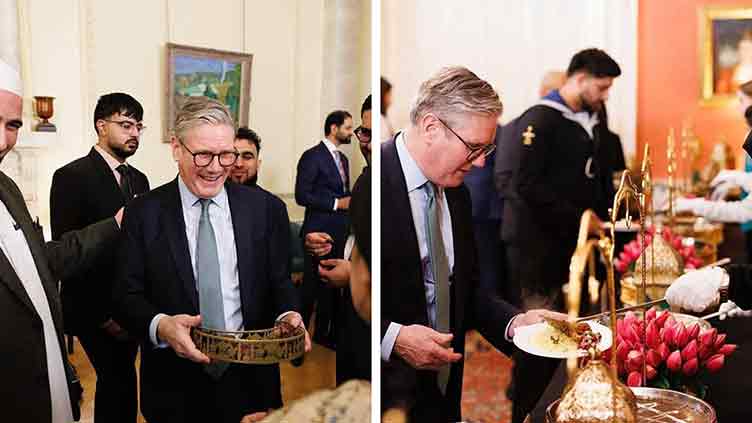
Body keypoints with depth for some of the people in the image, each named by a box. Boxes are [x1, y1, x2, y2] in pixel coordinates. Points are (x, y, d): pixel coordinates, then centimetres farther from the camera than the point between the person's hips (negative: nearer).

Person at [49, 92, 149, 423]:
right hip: (95, 310, -6)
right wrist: (103, 315, -14)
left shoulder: (139, 179, 9)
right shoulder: (71, 177, -11)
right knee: (122, 382, -3)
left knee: (116, 381, 14)